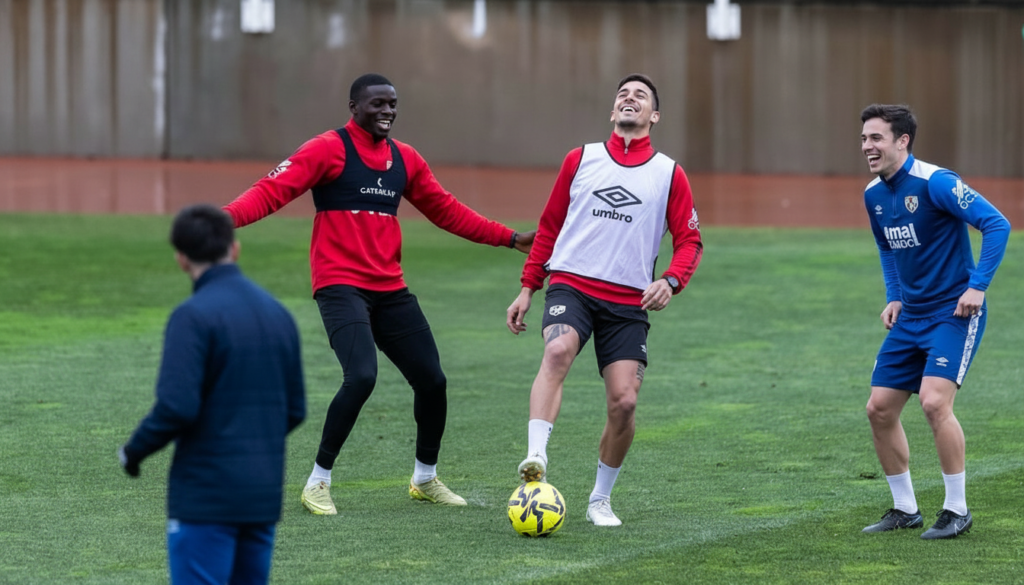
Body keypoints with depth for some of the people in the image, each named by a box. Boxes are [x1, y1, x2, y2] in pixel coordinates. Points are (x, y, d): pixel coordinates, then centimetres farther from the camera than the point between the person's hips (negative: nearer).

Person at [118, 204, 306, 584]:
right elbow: (295, 410, 14)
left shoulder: (193, 316, -12)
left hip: (206, 496, -7)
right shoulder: (277, 314, 10)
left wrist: (135, 450, -4)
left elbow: (176, 407, -20)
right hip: (264, 495, 7)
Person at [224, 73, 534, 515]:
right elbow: (273, 190, -15)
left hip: (390, 290, 7)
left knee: (432, 380, 6)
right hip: (341, 285, -7)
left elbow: (446, 211, 22)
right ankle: (317, 483, -9)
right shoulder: (328, 150, -6)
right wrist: (227, 217, -32)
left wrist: (509, 238, 20)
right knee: (362, 376, -24)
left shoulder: (405, 159, 12)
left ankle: (426, 478, 30)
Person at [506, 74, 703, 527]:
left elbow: (689, 241, 8)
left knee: (624, 401, -8)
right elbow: (549, 227, 17)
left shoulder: (669, 175, 7)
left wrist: (670, 281, -12)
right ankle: (536, 459, -42)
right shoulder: (581, 160, 10)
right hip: (571, 285, -1)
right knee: (558, 351, -32)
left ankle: (601, 498, 12)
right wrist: (528, 288, 12)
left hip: (628, 302, 1)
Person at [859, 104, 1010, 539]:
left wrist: (977, 286, -21)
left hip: (953, 312, -8)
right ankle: (905, 509, 18)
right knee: (879, 409, 3)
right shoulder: (873, 194, 6)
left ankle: (957, 509, -8)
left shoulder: (935, 183, -18)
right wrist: (894, 297, 13)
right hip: (910, 318, 8)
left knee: (934, 401, -22)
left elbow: (996, 224, -19)